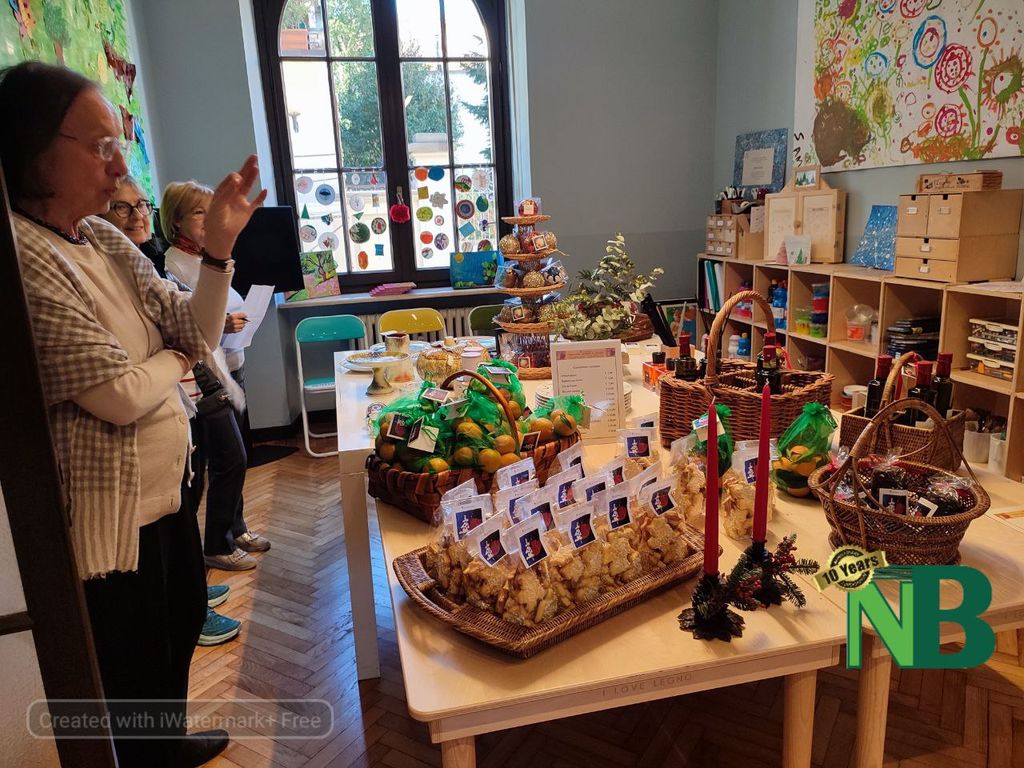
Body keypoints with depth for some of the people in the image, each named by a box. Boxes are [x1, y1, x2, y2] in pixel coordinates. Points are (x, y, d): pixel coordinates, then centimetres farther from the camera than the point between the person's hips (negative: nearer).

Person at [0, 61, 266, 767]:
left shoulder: (105, 239, 3)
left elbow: (197, 338, 2)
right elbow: (120, 395, -26)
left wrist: (220, 247, -11)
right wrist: (171, 363, -5)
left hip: (166, 490, 9)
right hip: (107, 515, -9)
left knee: (181, 633, 27)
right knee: (135, 672, 14)